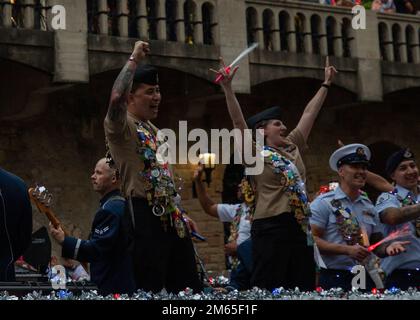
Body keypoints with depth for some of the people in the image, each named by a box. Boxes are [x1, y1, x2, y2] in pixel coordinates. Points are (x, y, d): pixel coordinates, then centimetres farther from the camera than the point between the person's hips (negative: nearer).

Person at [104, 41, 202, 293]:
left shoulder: (152, 130, 21)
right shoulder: (122, 126, -7)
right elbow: (116, 98, -30)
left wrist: (180, 213, 24)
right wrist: (134, 60, -21)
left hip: (170, 214, 9)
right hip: (145, 214, -9)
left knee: (189, 284, 10)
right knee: (151, 287, -6)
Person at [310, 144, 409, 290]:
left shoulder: (369, 207, 16)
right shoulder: (324, 203, -3)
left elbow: (376, 244, 19)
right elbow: (312, 240, -11)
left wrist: (387, 247, -5)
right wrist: (347, 250, -18)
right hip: (334, 279, -5)